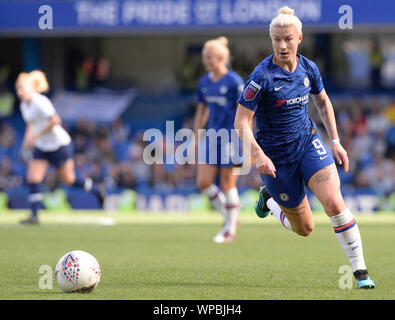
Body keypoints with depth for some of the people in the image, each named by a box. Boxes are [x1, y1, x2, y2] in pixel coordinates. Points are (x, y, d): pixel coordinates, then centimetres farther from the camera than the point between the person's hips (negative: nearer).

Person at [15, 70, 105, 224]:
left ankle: (96, 190, 32)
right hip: (41, 148, 7)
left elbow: (55, 120, -27)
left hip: (60, 144, -7)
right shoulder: (24, 105, 4)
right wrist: (28, 138, 2)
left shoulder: (40, 102, -23)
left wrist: (36, 136, -25)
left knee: (68, 180, 6)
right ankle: (34, 216, -7)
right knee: (33, 179, -8)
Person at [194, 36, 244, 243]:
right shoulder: (204, 83, 8)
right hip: (210, 139, 6)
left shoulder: (234, 82, -10)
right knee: (203, 183, -1)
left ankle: (230, 229, 13)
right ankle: (230, 217, 18)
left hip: (230, 140, -6)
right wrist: (197, 139, 14)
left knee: (228, 184, -1)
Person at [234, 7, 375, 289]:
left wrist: (335, 141, 11)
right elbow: (241, 122, -16)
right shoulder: (262, 77, -19)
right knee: (304, 228, 6)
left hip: (309, 143, 3)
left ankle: (361, 271, -14)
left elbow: (323, 102, 16)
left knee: (333, 202, -22)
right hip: (276, 157, -3)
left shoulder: (308, 69, -3)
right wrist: (259, 155, -28)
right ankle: (269, 200, 38)